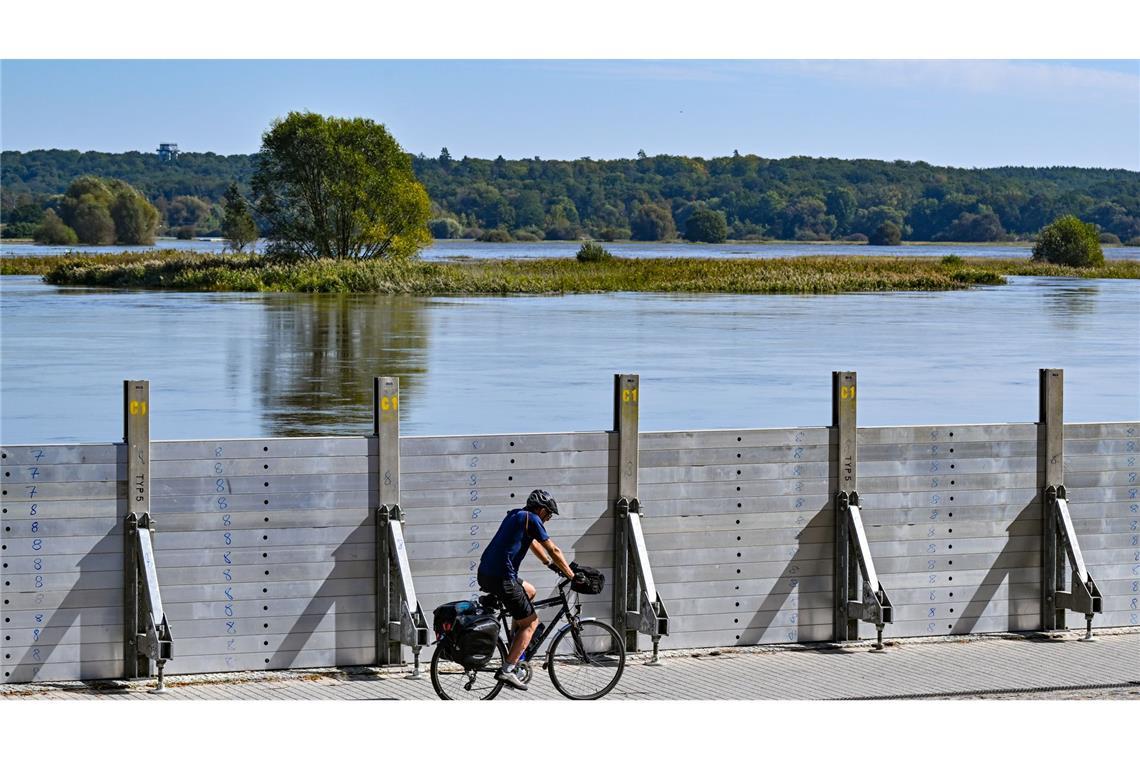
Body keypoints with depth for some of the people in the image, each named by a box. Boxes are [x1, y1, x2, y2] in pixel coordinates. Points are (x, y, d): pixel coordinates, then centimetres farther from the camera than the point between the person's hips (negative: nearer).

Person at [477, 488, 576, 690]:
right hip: (501, 578, -9)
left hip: (485, 574, 9)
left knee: (529, 591, 32)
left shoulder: (516, 515, 21)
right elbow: (553, 551, -4)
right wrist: (572, 576, 4)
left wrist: (552, 565, 42)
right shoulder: (532, 519, -5)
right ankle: (507, 670, -10)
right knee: (531, 622, 0)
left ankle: (516, 641, 26)